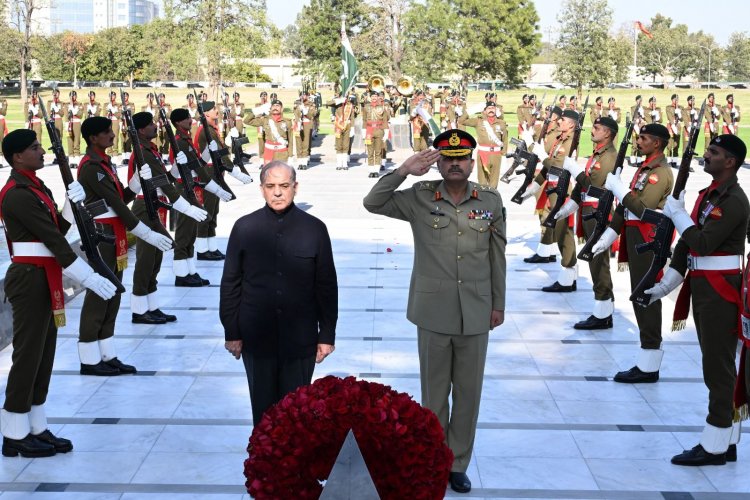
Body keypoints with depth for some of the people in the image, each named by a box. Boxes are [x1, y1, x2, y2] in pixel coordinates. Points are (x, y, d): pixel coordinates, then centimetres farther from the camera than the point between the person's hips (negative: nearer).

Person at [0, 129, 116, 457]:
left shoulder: (35, 186, 14)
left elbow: (56, 229, 14)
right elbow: (54, 240, -20)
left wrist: (72, 204, -3)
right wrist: (90, 278, -20)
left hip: (43, 279, 10)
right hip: (30, 279, -10)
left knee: (44, 353, 12)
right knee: (28, 354, -4)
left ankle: (35, 428, 19)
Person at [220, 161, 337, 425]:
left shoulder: (314, 229, -4)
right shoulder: (244, 227, -2)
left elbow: (327, 286, 1)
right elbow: (230, 284, 3)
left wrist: (327, 335, 1)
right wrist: (231, 333, 2)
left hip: (300, 339, 0)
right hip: (256, 337, 1)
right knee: (263, 407, 12)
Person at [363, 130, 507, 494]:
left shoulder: (491, 201, 0)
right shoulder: (420, 198, -3)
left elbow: (497, 256, 6)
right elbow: (373, 203, -8)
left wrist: (499, 304, 9)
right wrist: (404, 171, -19)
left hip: (476, 314, 1)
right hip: (434, 312, -1)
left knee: (468, 392, 11)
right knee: (434, 393, 11)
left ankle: (458, 463, 26)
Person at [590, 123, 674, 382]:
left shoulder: (661, 173, -13)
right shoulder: (644, 168, 17)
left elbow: (642, 208, -23)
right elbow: (625, 205, 17)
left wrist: (616, 186, -16)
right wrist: (608, 235, 12)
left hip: (648, 241, -10)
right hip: (634, 238, 10)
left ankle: (649, 366, -5)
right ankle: (648, 360, 20)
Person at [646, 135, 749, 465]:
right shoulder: (708, 194, 14)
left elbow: (703, 244, -23)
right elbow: (687, 243, 14)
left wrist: (677, 213, -12)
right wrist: (667, 283, 9)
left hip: (720, 291, -9)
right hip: (702, 287, 10)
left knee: (719, 366, -6)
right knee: (714, 365, 12)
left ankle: (715, 446, -1)